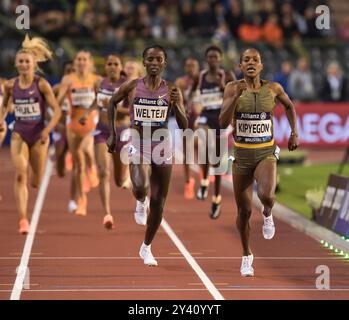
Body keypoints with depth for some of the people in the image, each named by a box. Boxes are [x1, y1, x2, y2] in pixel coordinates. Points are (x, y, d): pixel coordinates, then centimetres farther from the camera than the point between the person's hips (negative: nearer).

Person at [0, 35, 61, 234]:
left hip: (38, 135, -1)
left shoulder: (42, 84, -10)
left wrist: (47, 130, -23)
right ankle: (23, 220, -19)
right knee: (20, 175, -18)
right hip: (19, 134, 1)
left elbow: (57, 110, -11)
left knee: (37, 182, 8)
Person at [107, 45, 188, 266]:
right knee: (141, 187, -31)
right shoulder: (132, 87, -3)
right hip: (138, 145, -1)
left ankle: (147, 248, 27)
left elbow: (184, 126, -4)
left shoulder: (172, 91, -3)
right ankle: (141, 202, 8)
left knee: (158, 203, 7)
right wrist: (113, 134, 11)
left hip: (162, 146, 2)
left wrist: (175, 105, -22)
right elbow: (113, 103, 16)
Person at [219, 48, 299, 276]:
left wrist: (294, 133, 11)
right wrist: (235, 97, -26)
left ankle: (268, 214, 9)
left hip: (266, 153, 0)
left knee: (266, 195, -29)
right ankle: (247, 256, 31)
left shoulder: (273, 88, -3)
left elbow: (289, 106, 18)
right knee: (244, 211, 7)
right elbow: (223, 123, -15)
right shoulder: (233, 88, -6)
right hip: (242, 155, 1)